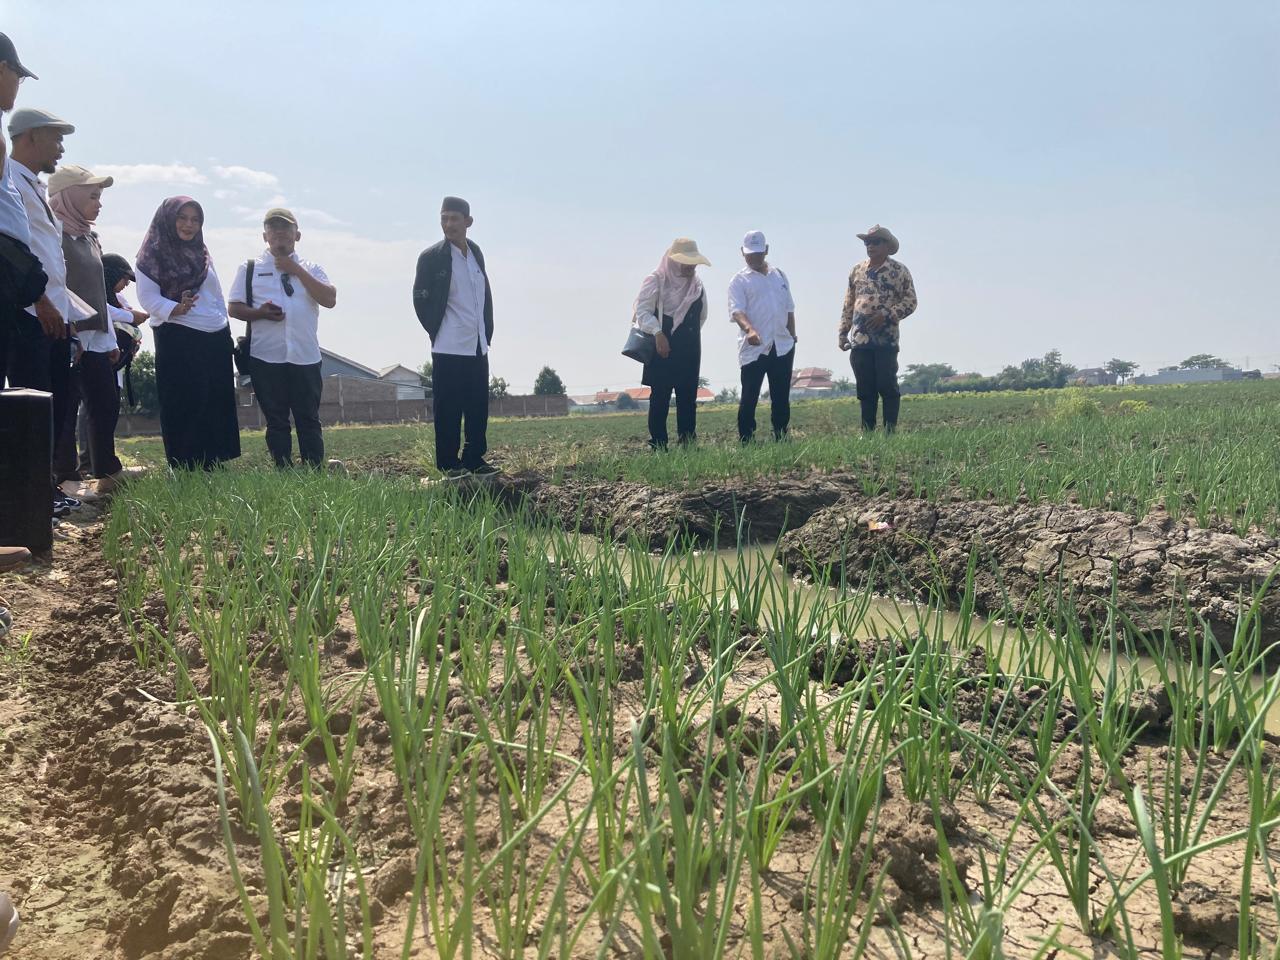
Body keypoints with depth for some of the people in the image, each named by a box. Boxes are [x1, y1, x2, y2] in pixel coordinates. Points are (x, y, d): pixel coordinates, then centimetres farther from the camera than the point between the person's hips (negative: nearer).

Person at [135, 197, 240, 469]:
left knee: (217, 405, 4)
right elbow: (148, 297, -9)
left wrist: (227, 330, 17)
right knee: (184, 406, -7)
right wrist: (176, 309, -27)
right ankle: (184, 468, -3)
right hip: (178, 340, -6)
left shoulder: (202, 254, 19)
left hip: (216, 339, 6)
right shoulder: (153, 254, 0)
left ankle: (214, 465, 10)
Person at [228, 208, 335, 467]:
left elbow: (329, 299, -3)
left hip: (306, 357, 1)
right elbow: (233, 307, 7)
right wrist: (260, 313, -13)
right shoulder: (249, 269, 10)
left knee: (309, 420, 2)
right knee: (276, 421, 3)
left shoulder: (311, 268, 12)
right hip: (266, 358, 0)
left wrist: (297, 270, -6)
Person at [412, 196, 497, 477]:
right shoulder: (432, 257, -6)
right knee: (448, 408, -1)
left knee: (478, 406, 7)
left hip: (477, 347, 5)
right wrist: (437, 332, -1)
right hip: (449, 349, -5)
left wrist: (487, 333, 10)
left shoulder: (476, 253, 11)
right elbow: (421, 299, -3)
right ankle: (449, 464, 6)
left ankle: (474, 459, 16)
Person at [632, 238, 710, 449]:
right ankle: (658, 446, 0)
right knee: (660, 399, -4)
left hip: (689, 352, 6)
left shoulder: (697, 284, 14)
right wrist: (658, 333, -24)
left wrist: (690, 333, 10)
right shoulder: (655, 281, -4)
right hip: (662, 350, -6)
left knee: (688, 399, 4)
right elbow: (642, 310, -13)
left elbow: (701, 316, 21)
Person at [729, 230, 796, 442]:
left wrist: (792, 337, 13)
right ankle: (745, 441, 1)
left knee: (781, 397, 9)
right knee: (749, 397, -4)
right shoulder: (739, 280, -1)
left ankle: (781, 438, 18)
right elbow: (737, 311, -15)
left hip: (783, 346, 5)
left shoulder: (779, 275, 16)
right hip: (754, 348, -5)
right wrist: (749, 329, -34)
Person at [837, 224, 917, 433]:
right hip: (859, 341, 4)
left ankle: (890, 430, 4)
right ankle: (867, 431, 13)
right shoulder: (857, 271, 14)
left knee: (887, 387, -4)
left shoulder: (899, 271, 1)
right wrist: (843, 333, 11)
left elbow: (910, 302, -3)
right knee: (865, 390, 7)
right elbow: (848, 305, 17)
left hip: (886, 340, -4)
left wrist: (886, 315, -15)